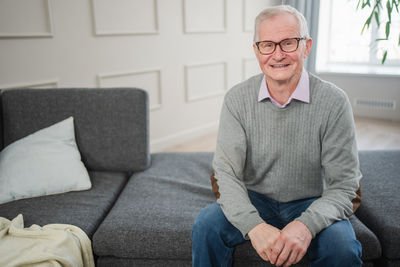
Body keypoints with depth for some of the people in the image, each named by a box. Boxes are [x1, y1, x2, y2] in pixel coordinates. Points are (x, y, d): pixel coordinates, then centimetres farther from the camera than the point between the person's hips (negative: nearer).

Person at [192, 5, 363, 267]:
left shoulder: (333, 101, -13)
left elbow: (343, 186, -14)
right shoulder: (237, 99, -9)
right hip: (253, 200, 1)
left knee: (342, 245, -29)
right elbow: (226, 172, -13)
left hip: (311, 204, 0)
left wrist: (306, 225, -34)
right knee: (206, 224, -24)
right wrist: (254, 225, -32)